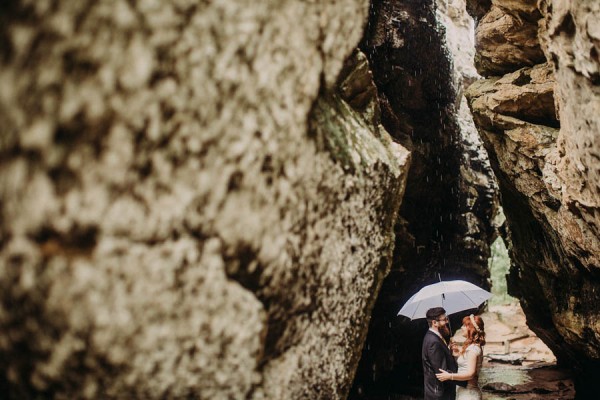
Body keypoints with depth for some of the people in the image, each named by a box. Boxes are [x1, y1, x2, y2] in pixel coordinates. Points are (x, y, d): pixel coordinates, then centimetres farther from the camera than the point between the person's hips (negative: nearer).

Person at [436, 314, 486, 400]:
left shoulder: (473, 348, -18)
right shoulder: (471, 346, 11)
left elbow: (470, 373, -25)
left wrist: (450, 376, -29)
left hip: (468, 393, -9)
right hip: (463, 390, 9)